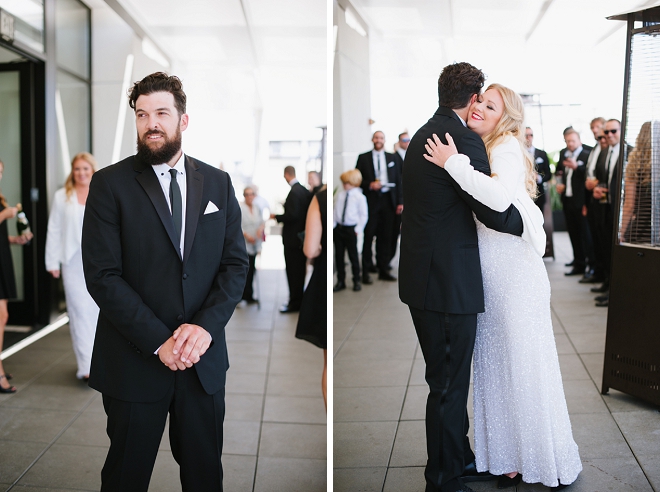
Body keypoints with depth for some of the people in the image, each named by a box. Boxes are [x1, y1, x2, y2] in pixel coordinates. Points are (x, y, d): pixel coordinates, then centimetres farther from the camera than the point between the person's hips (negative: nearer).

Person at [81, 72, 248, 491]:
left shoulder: (217, 183, 6)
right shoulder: (111, 183, -4)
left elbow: (236, 264, 3)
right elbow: (103, 276, -11)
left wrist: (206, 325, -13)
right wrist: (159, 341, -17)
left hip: (204, 359, 3)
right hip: (134, 361, -2)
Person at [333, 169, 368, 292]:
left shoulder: (359, 197, -8)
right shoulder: (340, 195, 5)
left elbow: (364, 215, -6)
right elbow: (335, 211, 9)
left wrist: (358, 229, -9)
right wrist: (333, 226, 4)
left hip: (351, 229, -5)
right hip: (338, 228, 5)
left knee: (353, 255, 5)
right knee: (339, 255, 9)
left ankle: (356, 281, 19)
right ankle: (340, 281, 20)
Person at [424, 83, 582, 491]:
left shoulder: (508, 148, -10)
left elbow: (501, 197, -31)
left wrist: (454, 163, -22)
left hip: (516, 272, -8)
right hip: (489, 274, 8)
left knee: (526, 364, -1)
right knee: (496, 365, 10)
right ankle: (512, 457, 21)